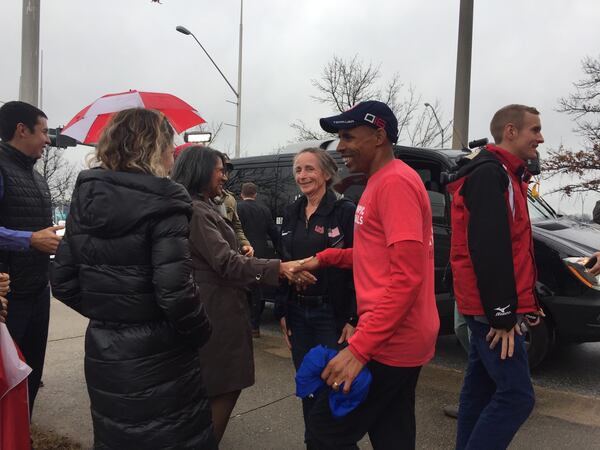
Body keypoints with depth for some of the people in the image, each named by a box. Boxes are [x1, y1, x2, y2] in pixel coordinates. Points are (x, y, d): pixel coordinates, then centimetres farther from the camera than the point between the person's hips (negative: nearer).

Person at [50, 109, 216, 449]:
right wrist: (201, 332, -8)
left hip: (103, 354, 7)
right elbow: (174, 289, -24)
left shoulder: (84, 198, 3)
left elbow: (63, 282, 5)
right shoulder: (161, 202, -16)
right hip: (159, 358, -6)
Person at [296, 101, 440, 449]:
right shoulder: (382, 182, 16)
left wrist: (359, 348, -25)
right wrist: (324, 258, 14)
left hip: (390, 342, -10)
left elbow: (407, 276, -25)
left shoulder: (395, 181, -17)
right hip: (397, 339, 10)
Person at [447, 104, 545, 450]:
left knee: (482, 387, 15)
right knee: (516, 395, -7)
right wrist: (502, 314, -21)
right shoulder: (490, 173, -14)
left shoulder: (502, 175, 19)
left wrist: (525, 302, 19)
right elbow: (488, 249, -22)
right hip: (492, 309, -10)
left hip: (487, 308, 10)